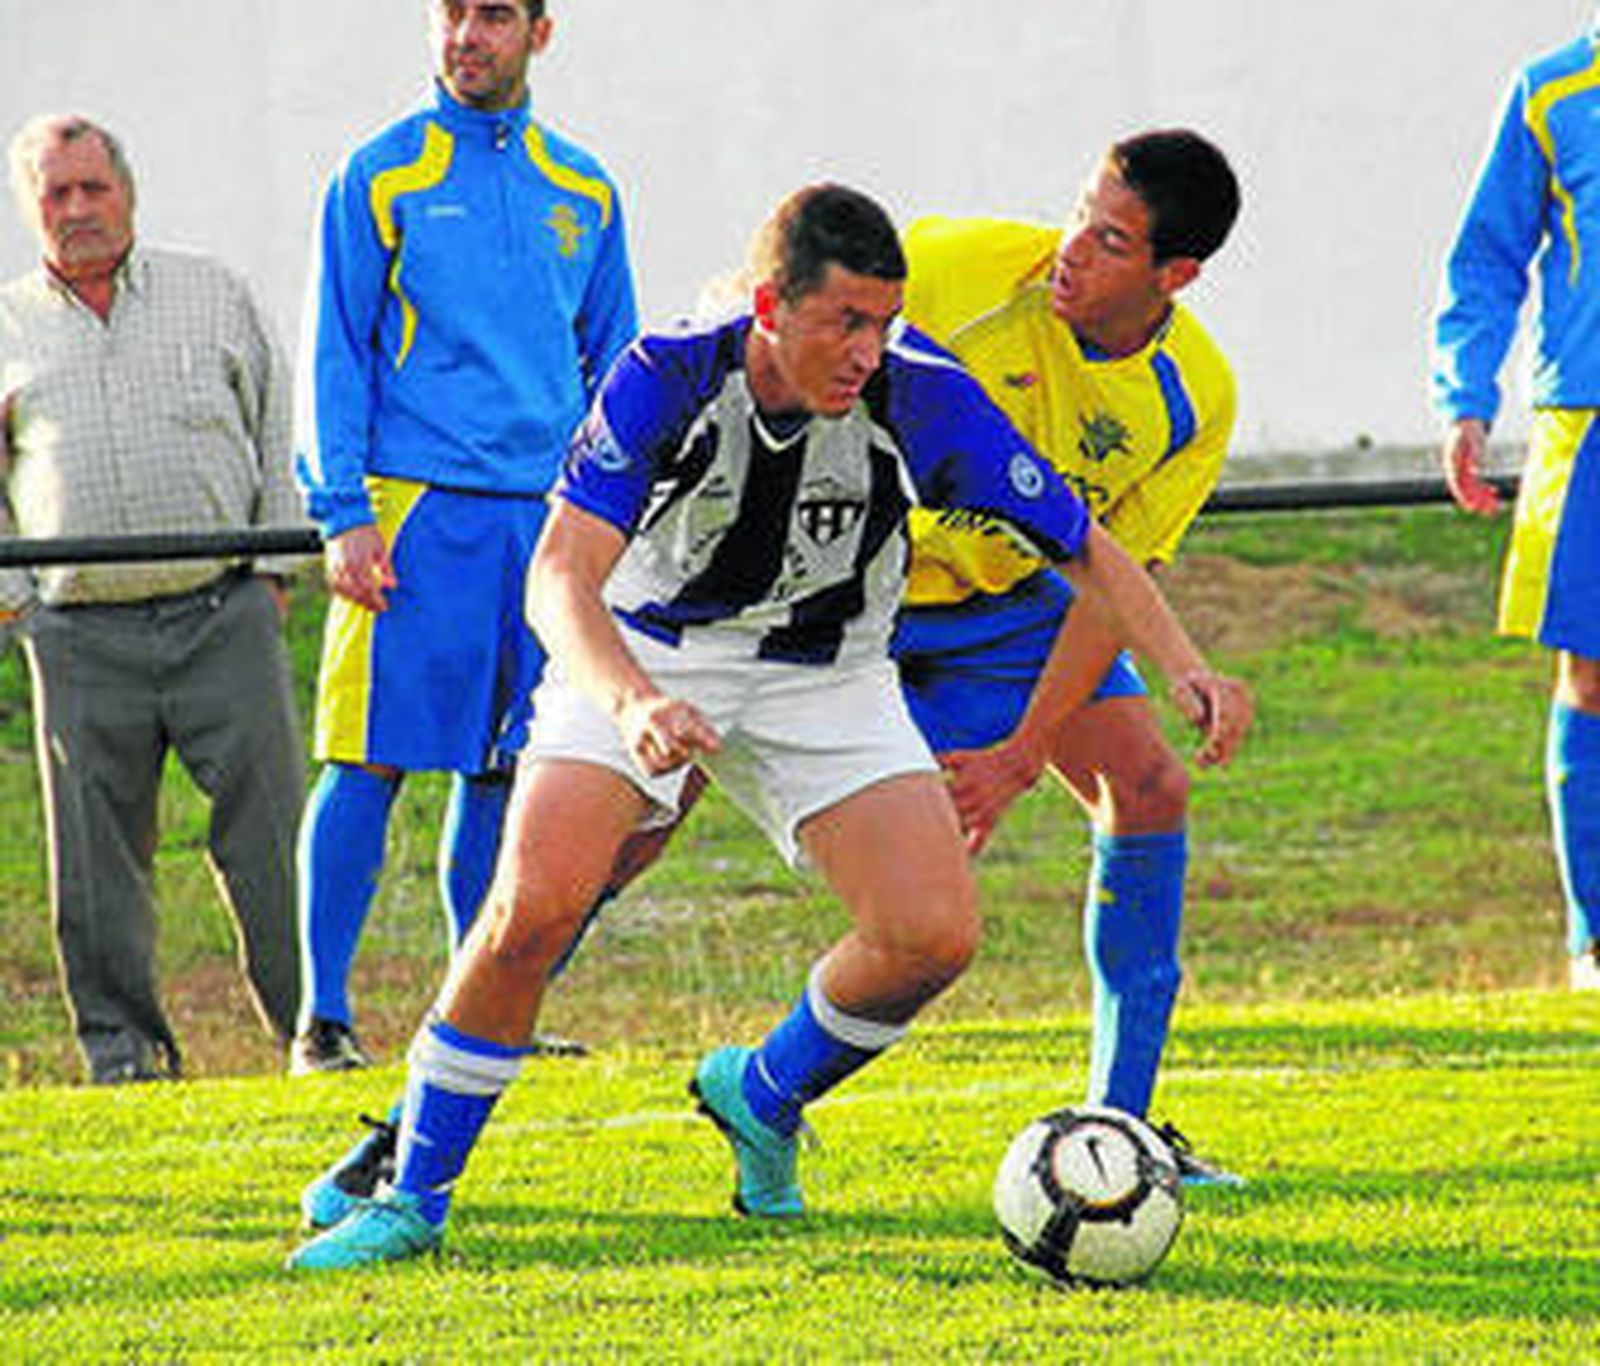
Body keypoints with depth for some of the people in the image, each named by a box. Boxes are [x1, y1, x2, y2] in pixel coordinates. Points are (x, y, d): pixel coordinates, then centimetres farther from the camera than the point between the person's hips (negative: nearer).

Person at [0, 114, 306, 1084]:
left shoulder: (215, 296, 12)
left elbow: (276, 435, 15)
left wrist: (275, 570, 7)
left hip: (225, 614, -1)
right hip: (82, 633, 1)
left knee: (270, 836, -4)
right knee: (97, 857, 1)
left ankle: (313, 1024, 4)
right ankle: (124, 1045, 11)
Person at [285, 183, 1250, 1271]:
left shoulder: (924, 400, -20)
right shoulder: (668, 381, -25)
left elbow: (1085, 547, -11)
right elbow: (562, 575, -32)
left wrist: (1188, 670, -26)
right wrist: (632, 703, -51)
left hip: (828, 681, 2)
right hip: (644, 657, -2)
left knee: (934, 936, -16)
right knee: (534, 906, -23)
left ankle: (763, 1096, 16)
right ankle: (414, 1195, -5)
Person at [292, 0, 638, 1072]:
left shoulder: (583, 193, 13)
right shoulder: (381, 180, 2)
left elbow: (614, 364, 18)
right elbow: (336, 357, 0)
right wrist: (346, 515, -9)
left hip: (548, 514, 4)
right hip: (415, 508, -4)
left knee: (503, 770, 7)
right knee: (373, 760, -7)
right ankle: (323, 1016, -5)